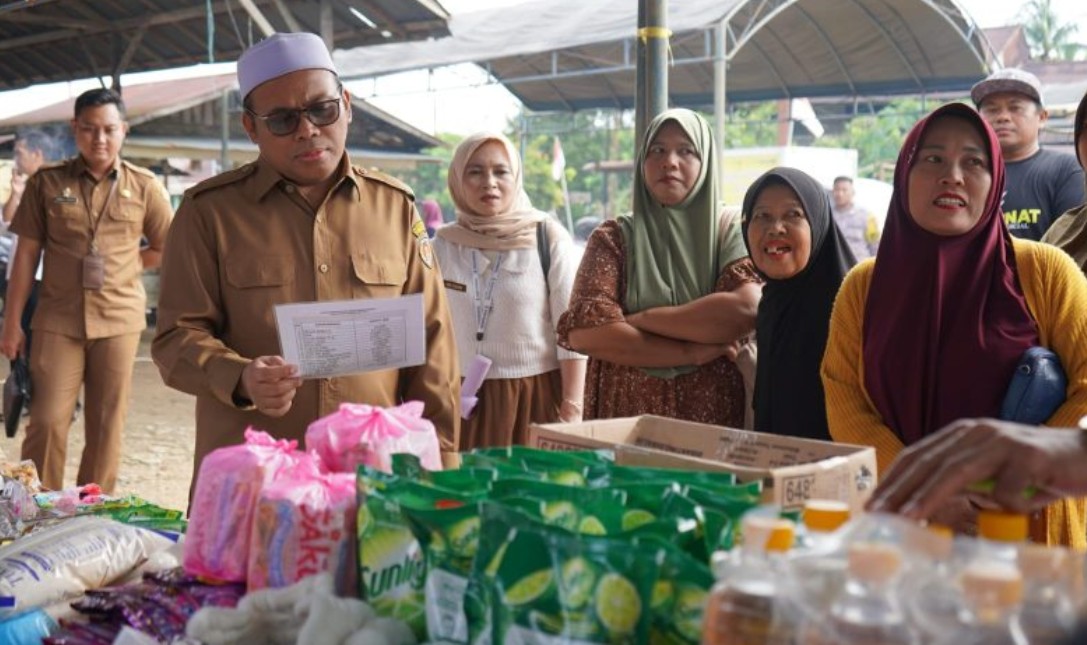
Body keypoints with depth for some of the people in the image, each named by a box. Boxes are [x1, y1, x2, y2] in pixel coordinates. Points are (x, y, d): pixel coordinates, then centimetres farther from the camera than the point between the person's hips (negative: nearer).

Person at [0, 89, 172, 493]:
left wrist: (125, 265, 3)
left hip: (118, 319, 1)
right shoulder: (46, 183, 2)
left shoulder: (144, 187, 3)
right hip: (58, 320, 0)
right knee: (47, 421, -3)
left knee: (107, 424, 6)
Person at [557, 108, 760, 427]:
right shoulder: (613, 238, 2)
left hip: (715, 419, 0)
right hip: (625, 419, 0)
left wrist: (638, 320, -14)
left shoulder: (731, 233, 2)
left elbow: (747, 310, -17)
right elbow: (584, 331, -11)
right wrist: (693, 353, -14)